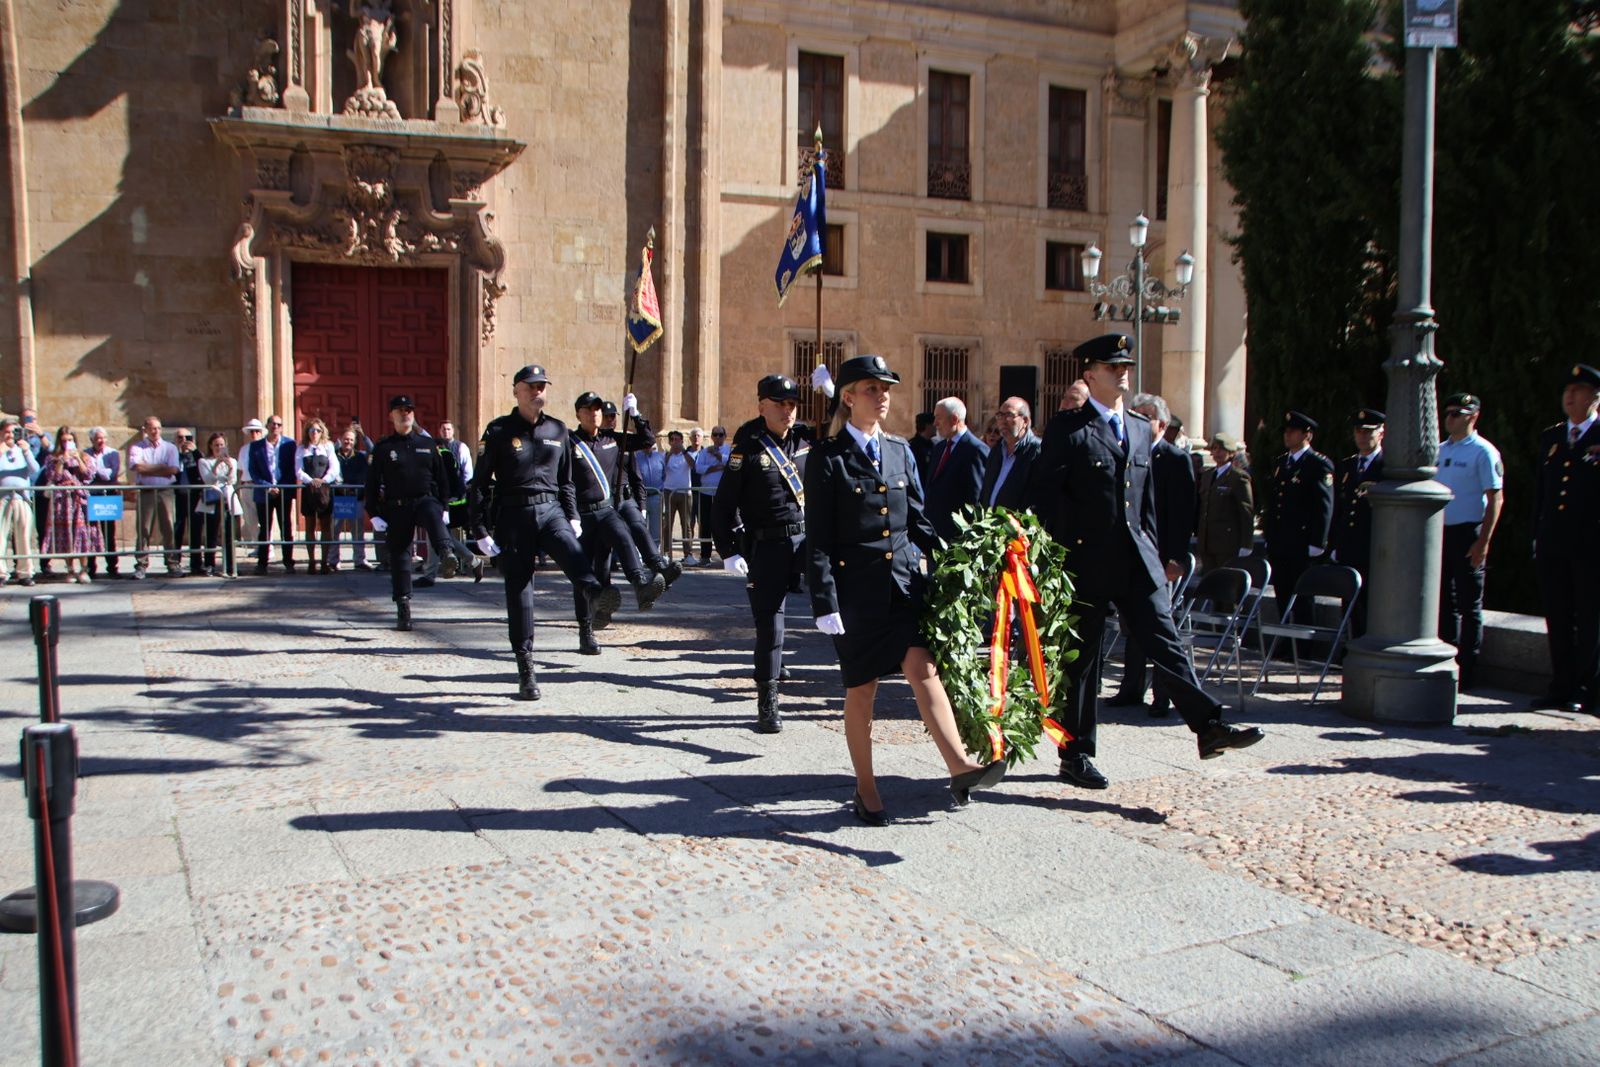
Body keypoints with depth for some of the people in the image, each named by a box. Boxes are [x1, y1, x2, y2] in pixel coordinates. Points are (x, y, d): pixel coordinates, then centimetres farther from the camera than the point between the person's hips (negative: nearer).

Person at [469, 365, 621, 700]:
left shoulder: (558, 430, 14)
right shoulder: (499, 431, 3)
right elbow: (480, 483, 2)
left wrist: (573, 517, 10)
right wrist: (481, 531, -4)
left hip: (551, 509, 2)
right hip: (514, 515, -2)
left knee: (571, 550, -31)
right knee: (518, 589, -1)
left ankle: (596, 597, -62)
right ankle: (526, 669, 6)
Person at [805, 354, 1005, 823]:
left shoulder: (900, 450, 11)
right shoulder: (828, 457, -3)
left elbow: (918, 519, 15)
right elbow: (818, 539, -6)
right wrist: (825, 603, -12)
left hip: (905, 579, 3)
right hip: (856, 587, -3)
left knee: (923, 667, -13)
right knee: (861, 691, 5)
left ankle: (960, 767, -19)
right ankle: (866, 791, 17)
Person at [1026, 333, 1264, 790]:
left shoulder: (1140, 427, 15)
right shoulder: (1067, 428, -5)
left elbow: (1147, 497, 19)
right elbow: (1045, 497, -9)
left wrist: (1154, 550, 14)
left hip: (1138, 559, 5)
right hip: (1087, 561, -5)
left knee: (1165, 641, -3)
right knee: (1081, 658, 4)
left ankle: (1209, 727, -5)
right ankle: (1076, 755, 14)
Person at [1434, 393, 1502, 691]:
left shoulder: (1484, 452, -8)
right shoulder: (1438, 451, 12)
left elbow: (1495, 498, -11)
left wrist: (1483, 541, -17)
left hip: (1467, 533, -7)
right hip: (1439, 532, 7)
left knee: (1469, 605, 1)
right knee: (1444, 601, 12)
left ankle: (1466, 673, 8)